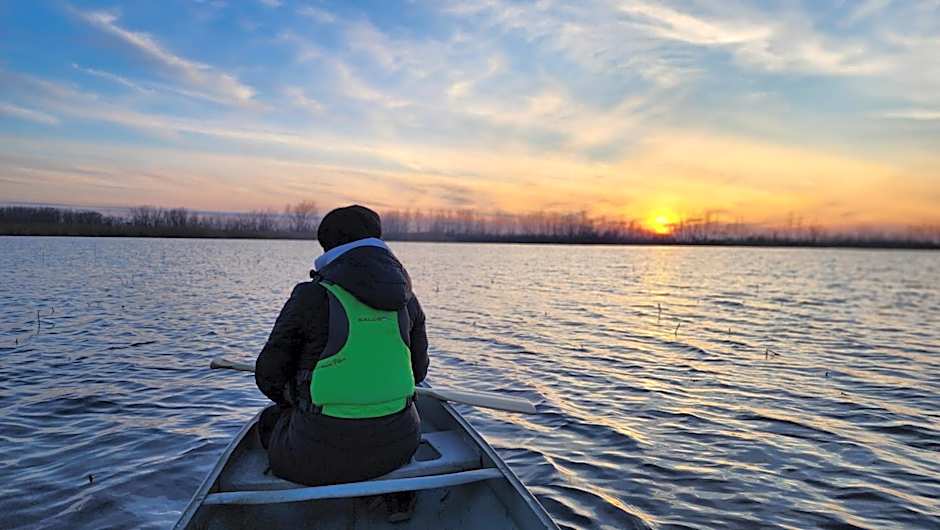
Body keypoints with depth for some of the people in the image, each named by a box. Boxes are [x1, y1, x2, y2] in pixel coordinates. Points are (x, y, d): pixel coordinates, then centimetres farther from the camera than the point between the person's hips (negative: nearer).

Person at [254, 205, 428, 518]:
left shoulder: (311, 297, -11)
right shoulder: (407, 300, 2)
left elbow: (268, 376, -2)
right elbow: (418, 369, 11)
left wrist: (299, 402, 19)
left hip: (320, 452, -3)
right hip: (397, 441, 4)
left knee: (271, 420, 27)